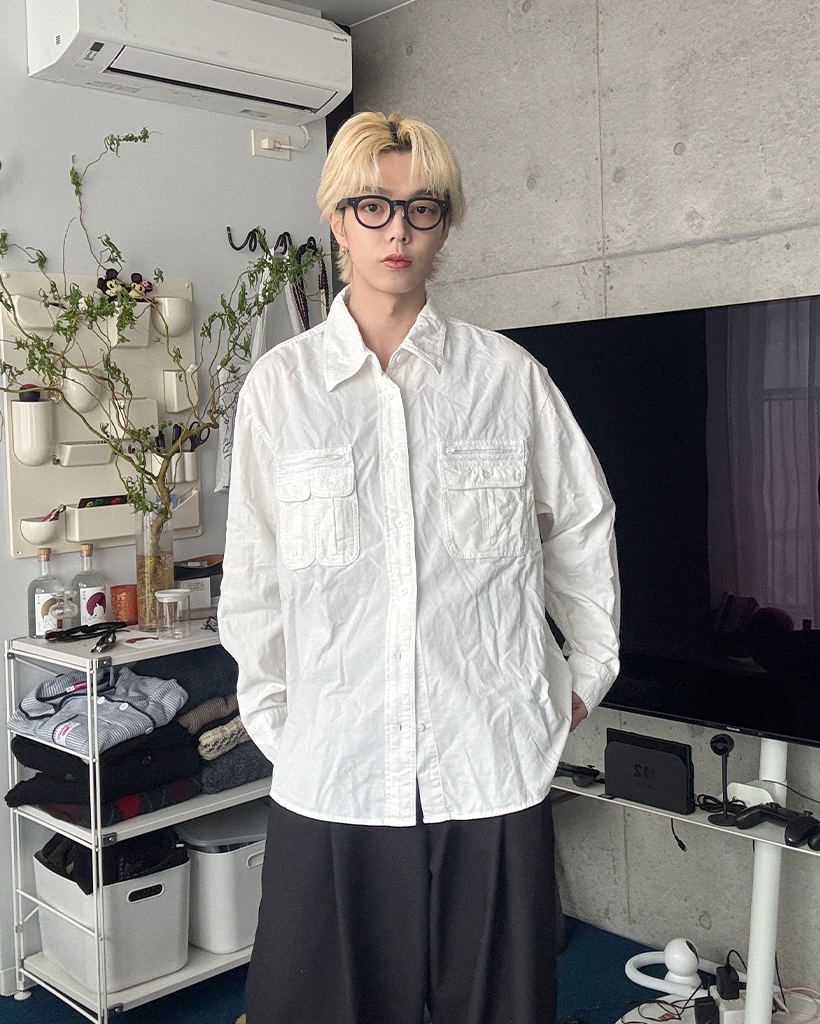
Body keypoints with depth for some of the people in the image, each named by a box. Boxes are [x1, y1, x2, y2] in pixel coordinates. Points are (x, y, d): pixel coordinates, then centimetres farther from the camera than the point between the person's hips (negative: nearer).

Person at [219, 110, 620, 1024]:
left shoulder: (507, 375, 2)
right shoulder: (279, 384, 2)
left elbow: (581, 525, 14)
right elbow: (252, 578, 7)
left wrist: (589, 672, 15)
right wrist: (275, 721, 7)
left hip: (493, 773, 1)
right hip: (331, 776, 0)